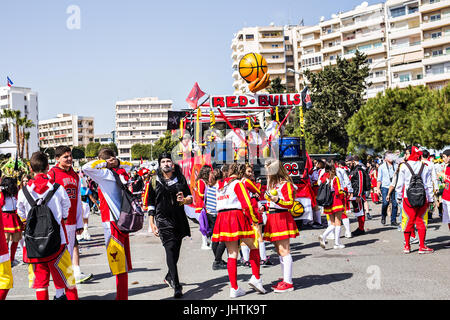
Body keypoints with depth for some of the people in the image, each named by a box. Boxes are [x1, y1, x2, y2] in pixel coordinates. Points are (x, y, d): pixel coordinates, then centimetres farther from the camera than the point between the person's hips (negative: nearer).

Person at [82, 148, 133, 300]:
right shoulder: (121, 172, 9)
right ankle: (123, 295, 22)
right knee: (121, 261, 14)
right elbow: (130, 165, 31)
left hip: (112, 221, -8)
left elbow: (86, 168, -24)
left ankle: (121, 296, -4)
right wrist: (117, 163, 14)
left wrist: (104, 163, -11)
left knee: (118, 262, -6)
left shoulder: (106, 174, -12)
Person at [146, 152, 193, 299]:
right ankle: (176, 286, -19)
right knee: (170, 248, -16)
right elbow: (151, 204, 7)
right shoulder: (155, 181, 4)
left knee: (176, 251, 11)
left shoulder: (180, 179, 9)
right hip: (163, 219, -3)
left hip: (179, 219, 3)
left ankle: (169, 277, 35)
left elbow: (190, 197, 14)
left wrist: (184, 200, -10)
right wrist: (152, 223, 1)